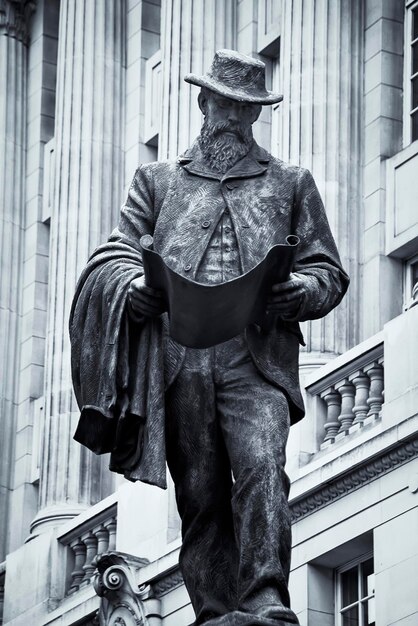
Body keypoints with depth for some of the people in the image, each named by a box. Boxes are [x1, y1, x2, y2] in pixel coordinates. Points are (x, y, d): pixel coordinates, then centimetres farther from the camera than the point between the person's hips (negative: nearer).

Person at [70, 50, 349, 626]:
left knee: (262, 468, -23)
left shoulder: (291, 184, 21)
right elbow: (114, 253, 14)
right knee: (200, 496, -2)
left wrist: (298, 292, -6)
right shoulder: (158, 180, 23)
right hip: (178, 358, 2)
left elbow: (329, 271, 18)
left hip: (257, 357, -2)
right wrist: (133, 286, -11)